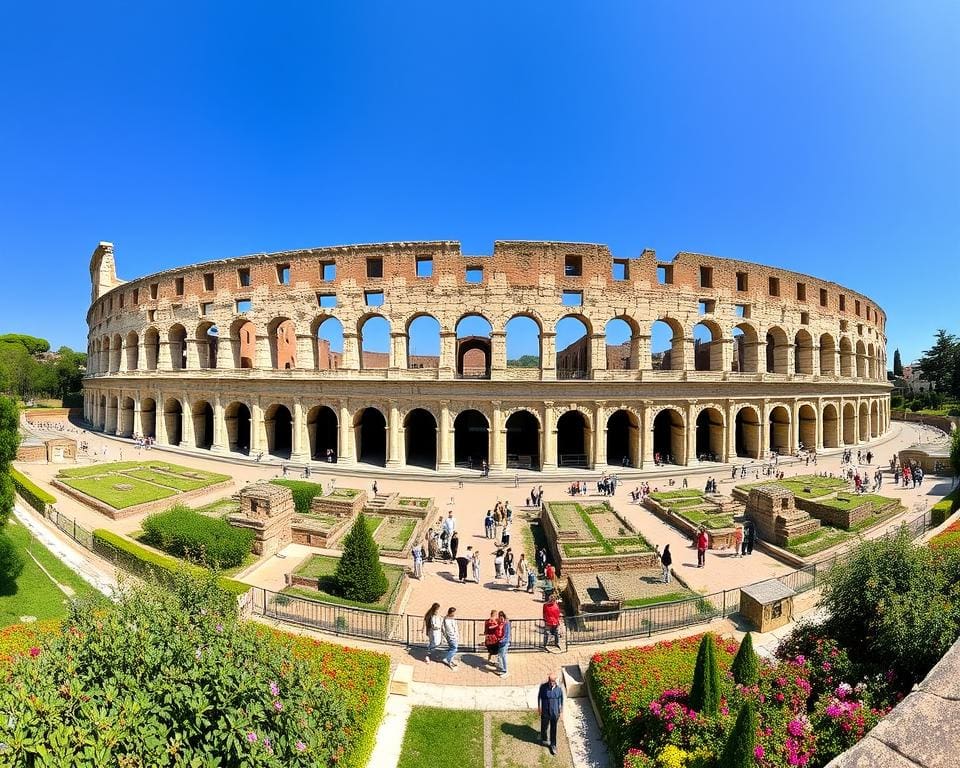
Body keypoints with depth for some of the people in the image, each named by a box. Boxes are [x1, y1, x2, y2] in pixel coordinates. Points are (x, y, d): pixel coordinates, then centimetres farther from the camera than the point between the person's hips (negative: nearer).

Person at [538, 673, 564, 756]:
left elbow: (561, 700, -3)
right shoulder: (543, 687, -21)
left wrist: (561, 712, 4)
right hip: (545, 712, 0)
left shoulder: (559, 688, -18)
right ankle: (543, 740, 48)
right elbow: (539, 697, -5)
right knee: (544, 727, 20)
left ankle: (553, 745, 36)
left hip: (555, 712, 0)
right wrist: (539, 708, 3)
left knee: (554, 729, 14)